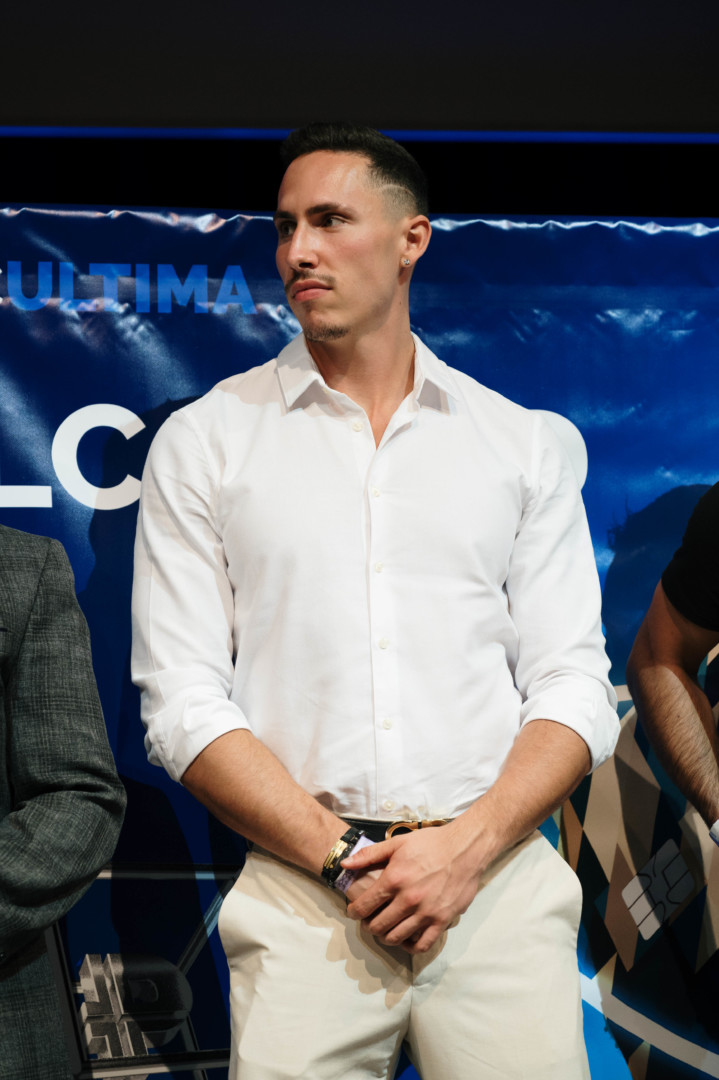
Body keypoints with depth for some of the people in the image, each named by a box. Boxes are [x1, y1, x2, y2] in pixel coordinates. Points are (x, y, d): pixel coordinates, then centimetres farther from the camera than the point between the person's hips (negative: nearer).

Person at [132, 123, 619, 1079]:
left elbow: (575, 686, 5)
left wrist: (466, 849, -10)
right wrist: (342, 858, -10)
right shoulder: (203, 443, 5)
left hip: (501, 883, 1)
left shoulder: (519, 444, 9)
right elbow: (183, 704, -1)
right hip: (301, 896, -1)